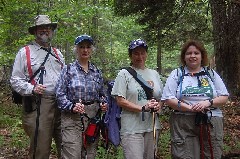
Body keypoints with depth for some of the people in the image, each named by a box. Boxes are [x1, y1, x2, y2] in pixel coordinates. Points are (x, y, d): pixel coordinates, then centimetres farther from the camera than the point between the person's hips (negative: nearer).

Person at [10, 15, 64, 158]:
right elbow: (15, 80, 0)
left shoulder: (58, 53, 20)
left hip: (61, 104, 5)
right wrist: (31, 89, -16)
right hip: (38, 106, -4)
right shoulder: (25, 52, 4)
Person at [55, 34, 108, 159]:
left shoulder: (97, 72, 13)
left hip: (93, 117, 4)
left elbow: (102, 94, 21)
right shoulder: (68, 70, 1)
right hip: (72, 118, -4)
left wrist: (103, 104, 1)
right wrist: (72, 106, -19)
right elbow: (60, 94, -4)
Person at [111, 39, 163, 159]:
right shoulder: (124, 74, 0)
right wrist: (143, 108, -15)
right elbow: (120, 101, -8)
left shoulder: (154, 74, 16)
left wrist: (158, 106, -3)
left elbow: (161, 98, 20)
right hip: (132, 128, -5)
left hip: (152, 126, 5)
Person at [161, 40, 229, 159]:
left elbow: (224, 97, 9)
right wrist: (190, 108, -15)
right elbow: (168, 99, -3)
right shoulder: (177, 74, 7)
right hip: (183, 125, -2)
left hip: (211, 123, 2)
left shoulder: (211, 74, 14)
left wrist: (208, 103, -11)